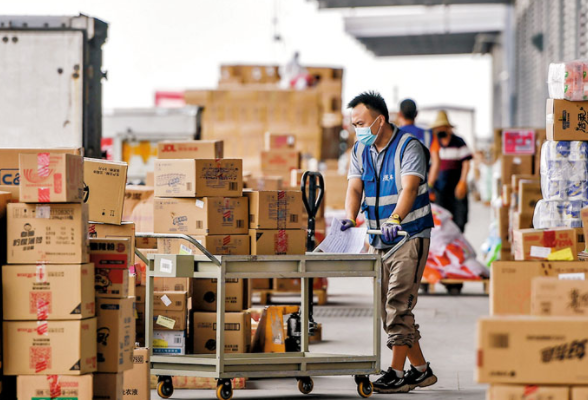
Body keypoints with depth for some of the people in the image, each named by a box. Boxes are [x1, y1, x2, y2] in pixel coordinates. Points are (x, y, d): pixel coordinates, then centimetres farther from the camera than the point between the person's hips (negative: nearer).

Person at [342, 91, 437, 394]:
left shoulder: (408, 147, -12)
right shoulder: (360, 151, 8)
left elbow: (409, 188, -26)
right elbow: (355, 187, -4)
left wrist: (395, 220, -43)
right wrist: (349, 219, -24)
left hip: (409, 235, -7)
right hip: (378, 238, 8)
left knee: (399, 303, -14)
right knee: (388, 308, 8)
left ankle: (396, 372, -11)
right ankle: (420, 370, 17)